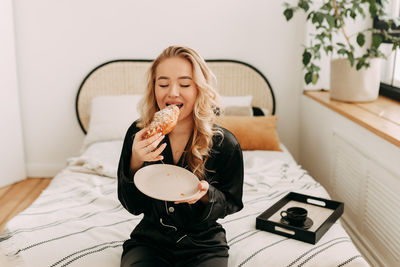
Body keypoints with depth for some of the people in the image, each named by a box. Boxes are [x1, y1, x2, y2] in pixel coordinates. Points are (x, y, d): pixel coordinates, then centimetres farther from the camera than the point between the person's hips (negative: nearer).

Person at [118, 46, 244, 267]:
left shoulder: (225, 144, -13)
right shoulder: (138, 134, -9)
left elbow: (232, 203, 0)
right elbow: (133, 206, -6)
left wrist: (206, 194, -22)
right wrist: (136, 163, -23)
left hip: (204, 245, 0)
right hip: (149, 239, 1)